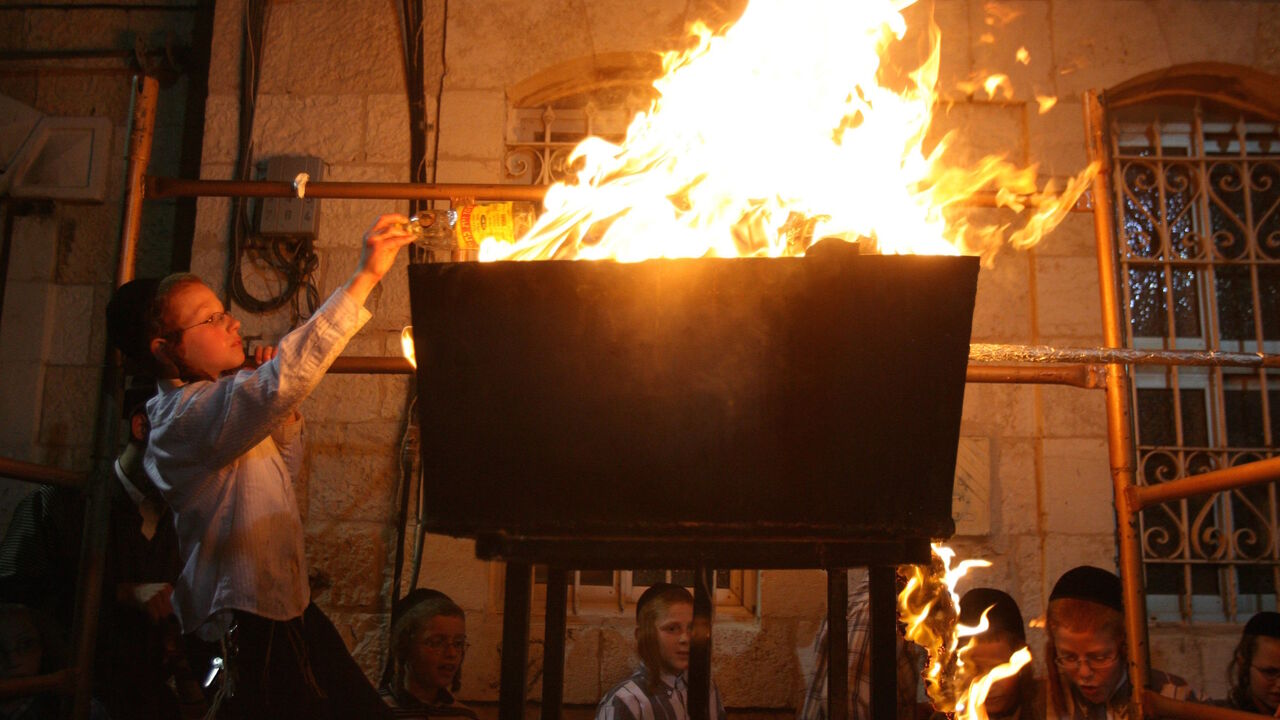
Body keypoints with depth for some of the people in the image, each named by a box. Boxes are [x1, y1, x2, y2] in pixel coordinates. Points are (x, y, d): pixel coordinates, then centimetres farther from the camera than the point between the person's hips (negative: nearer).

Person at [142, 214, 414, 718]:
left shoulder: (216, 403, 13)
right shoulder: (186, 414, -18)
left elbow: (283, 472, 25)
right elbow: (281, 380, -36)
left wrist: (282, 412, 6)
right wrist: (365, 277, -37)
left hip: (287, 610, 10)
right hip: (249, 629, -10)